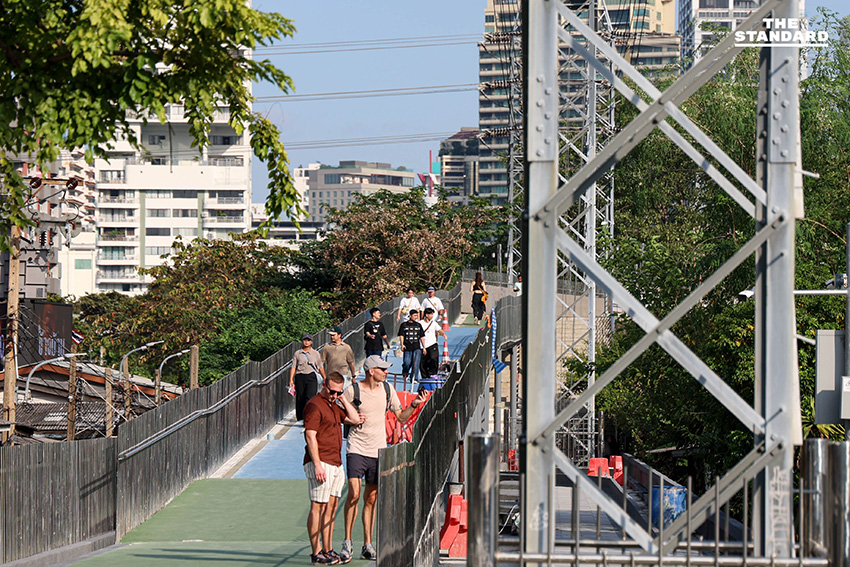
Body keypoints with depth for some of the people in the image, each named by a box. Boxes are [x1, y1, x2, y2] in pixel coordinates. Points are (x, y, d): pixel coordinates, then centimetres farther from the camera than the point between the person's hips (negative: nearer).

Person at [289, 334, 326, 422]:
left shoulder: (316, 353, 12)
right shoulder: (297, 353, 11)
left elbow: (320, 367, 17)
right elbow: (293, 367, 8)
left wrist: (325, 379, 16)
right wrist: (291, 380, -2)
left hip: (311, 376, -1)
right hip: (300, 377, 1)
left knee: (310, 397, -17)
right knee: (300, 399, 2)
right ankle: (300, 419, 11)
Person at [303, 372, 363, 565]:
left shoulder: (335, 406, 18)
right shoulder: (314, 405, -10)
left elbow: (355, 419, 16)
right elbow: (310, 436, -16)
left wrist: (343, 399, 10)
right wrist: (317, 464, -21)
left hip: (336, 464, 9)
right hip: (320, 464, -9)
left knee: (331, 507, 11)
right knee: (318, 507, -7)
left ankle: (328, 551, 16)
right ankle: (316, 553, -6)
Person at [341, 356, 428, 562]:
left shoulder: (387, 389, 7)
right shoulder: (352, 390, -7)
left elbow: (401, 417, 13)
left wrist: (414, 405, -4)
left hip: (378, 451, 4)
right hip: (357, 449, -4)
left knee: (371, 499, 7)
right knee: (354, 494, -15)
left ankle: (368, 545, 12)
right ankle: (347, 541, -3)